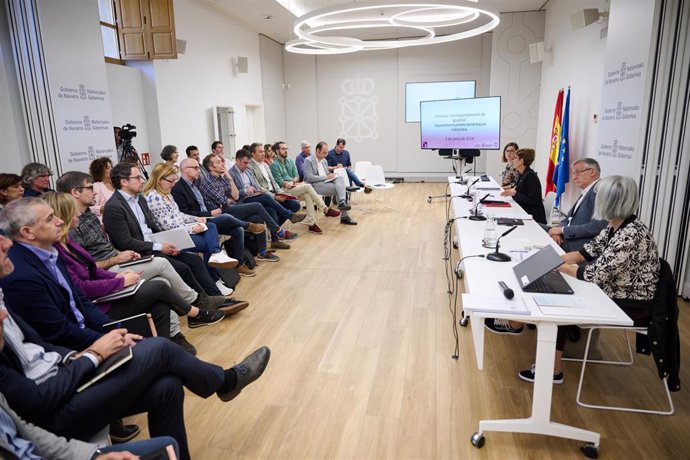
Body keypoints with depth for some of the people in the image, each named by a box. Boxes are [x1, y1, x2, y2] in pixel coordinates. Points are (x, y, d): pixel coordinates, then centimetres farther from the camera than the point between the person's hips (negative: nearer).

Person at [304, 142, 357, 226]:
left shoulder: (324, 161, 20)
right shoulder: (308, 161, -5)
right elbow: (310, 178, -16)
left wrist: (331, 175, 0)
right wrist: (326, 177, -17)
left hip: (325, 182, 7)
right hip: (315, 185, -7)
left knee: (340, 178, -22)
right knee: (339, 189, -24)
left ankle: (342, 202, -33)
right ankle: (344, 216, -22)